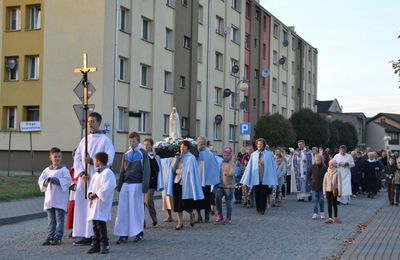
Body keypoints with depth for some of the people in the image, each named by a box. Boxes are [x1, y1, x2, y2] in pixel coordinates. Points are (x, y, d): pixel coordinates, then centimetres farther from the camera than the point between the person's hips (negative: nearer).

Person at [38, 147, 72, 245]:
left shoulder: (64, 170, -3)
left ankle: (58, 237, 6)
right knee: (51, 220, 9)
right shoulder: (47, 170, 12)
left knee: (59, 219, 0)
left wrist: (56, 180, -23)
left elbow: (68, 181, -15)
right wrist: (46, 181, -14)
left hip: (60, 199, -5)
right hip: (49, 199, 5)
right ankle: (50, 237, 13)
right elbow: (40, 180, 7)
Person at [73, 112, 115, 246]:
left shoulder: (105, 140, -2)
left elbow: (108, 160, -10)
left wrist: (91, 161, -15)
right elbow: (77, 158, 11)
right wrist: (81, 173, -6)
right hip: (84, 179, 6)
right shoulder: (84, 140, 16)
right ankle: (85, 236, 9)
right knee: (82, 207, 4)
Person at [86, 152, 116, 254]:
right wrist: (90, 194, -1)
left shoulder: (108, 173, -10)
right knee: (95, 224, 9)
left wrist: (96, 194, -16)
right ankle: (96, 245, 13)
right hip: (94, 202, 9)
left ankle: (105, 244, -3)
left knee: (100, 223, -10)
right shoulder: (96, 174, 19)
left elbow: (107, 188, -17)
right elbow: (91, 186, 19)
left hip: (102, 202, -9)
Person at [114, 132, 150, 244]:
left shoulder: (143, 153, -1)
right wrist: (119, 185, 13)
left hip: (137, 184, -4)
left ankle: (139, 233, 12)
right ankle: (124, 234, 5)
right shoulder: (126, 154, 13)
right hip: (126, 184, 4)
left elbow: (146, 170, -4)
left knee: (137, 209, 0)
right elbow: (122, 170, 17)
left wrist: (145, 187, -11)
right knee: (123, 209, 0)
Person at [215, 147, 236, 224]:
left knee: (228, 202, 1)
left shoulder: (231, 164, -9)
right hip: (221, 186, 6)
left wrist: (228, 173, -50)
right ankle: (219, 216, 11)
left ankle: (228, 218, 13)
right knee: (218, 199, -4)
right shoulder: (222, 163, 13)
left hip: (229, 186, -6)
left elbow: (233, 171, -30)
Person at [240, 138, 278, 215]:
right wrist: (245, 180, 3)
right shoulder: (253, 155, 3)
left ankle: (262, 209, 9)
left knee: (263, 194, -2)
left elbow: (272, 166, 1)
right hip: (256, 179, 2)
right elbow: (249, 167, 5)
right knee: (257, 194, 7)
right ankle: (258, 208, 21)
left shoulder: (269, 154, 0)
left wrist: (273, 181, -2)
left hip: (265, 178, -1)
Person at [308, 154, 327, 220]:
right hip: (314, 187, 1)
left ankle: (321, 213, 23)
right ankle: (315, 213, 1)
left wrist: (324, 182, -7)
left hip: (321, 187, -1)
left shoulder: (324, 168, -8)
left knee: (321, 200, 9)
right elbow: (308, 174, 14)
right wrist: (311, 181, 6)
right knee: (315, 200, -1)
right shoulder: (313, 167, -1)